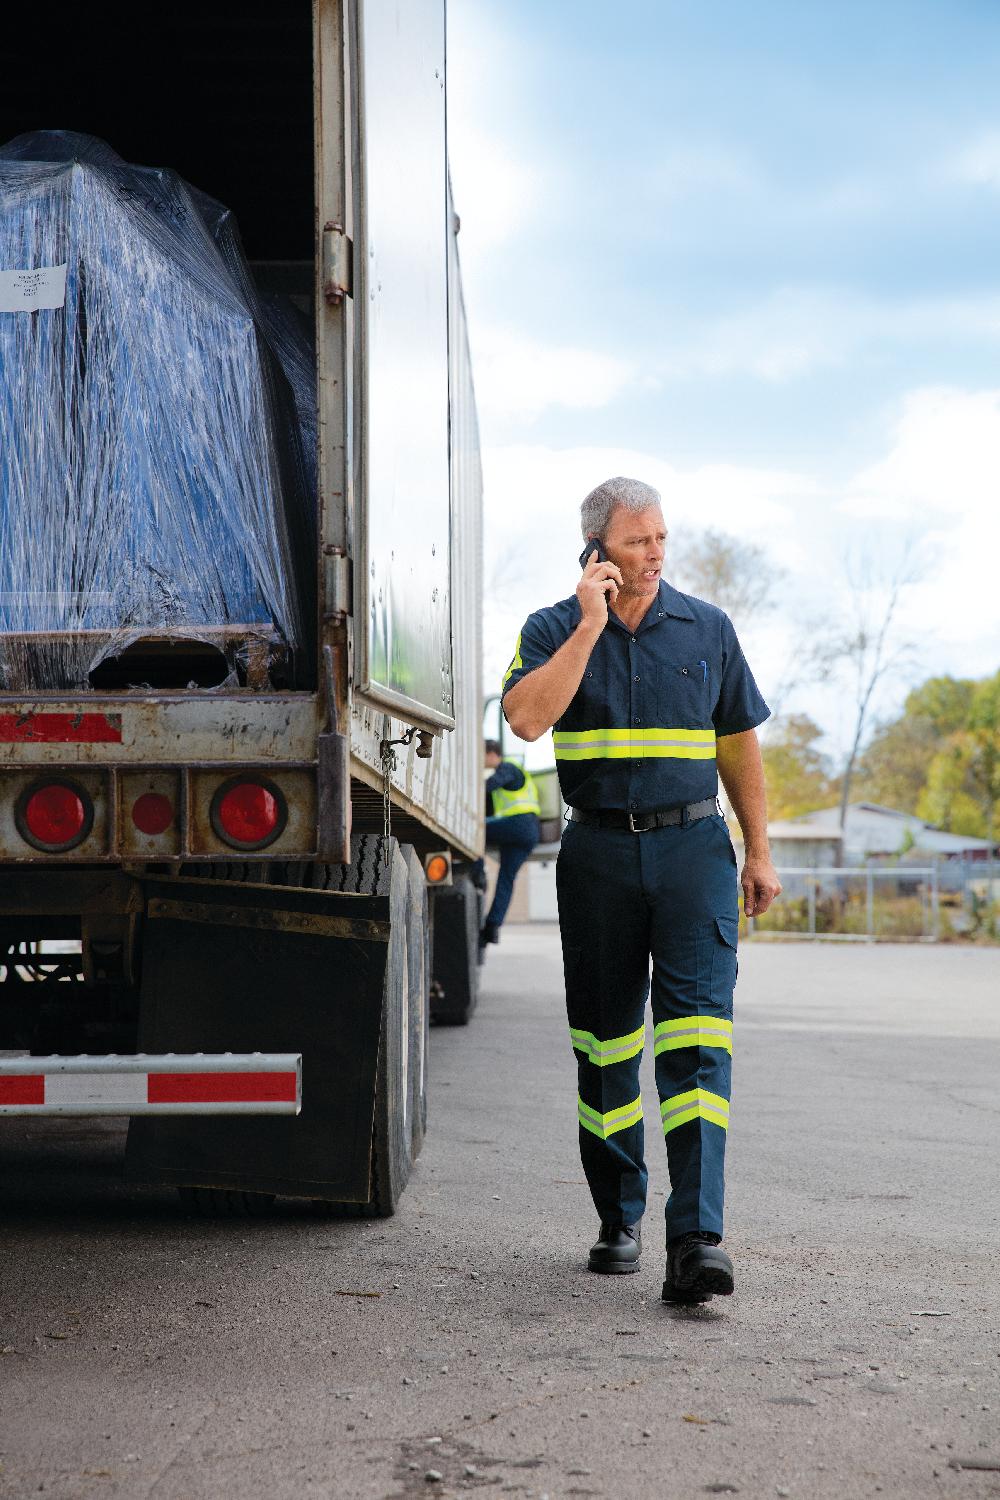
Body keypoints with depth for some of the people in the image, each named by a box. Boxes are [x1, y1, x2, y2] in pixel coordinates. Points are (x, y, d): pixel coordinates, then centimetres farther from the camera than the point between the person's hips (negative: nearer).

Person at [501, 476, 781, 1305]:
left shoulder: (707, 628, 7)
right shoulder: (553, 630, 2)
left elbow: (739, 744, 14)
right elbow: (527, 718, -17)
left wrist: (759, 852, 12)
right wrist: (591, 625, -16)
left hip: (692, 845, 0)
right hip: (599, 853, 1)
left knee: (697, 1033, -13)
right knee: (605, 1042, 7)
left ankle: (697, 1237, -19)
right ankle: (620, 1220, 21)